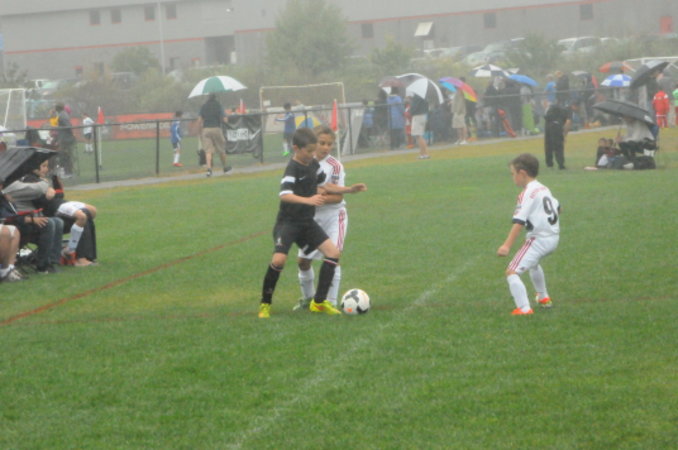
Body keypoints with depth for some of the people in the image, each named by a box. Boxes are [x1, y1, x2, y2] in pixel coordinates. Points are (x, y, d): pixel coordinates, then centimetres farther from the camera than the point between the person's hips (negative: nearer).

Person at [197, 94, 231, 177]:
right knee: (221, 149, 14)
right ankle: (225, 167, 29)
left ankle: (209, 168, -24)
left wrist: (200, 133, 9)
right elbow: (224, 120, -4)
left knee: (208, 151, -6)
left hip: (205, 130, 2)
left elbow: (199, 121, 3)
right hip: (216, 129, -2)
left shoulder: (203, 107, 9)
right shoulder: (218, 106, 2)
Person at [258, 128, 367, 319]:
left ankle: (319, 302, 6)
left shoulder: (314, 165, 7)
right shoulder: (293, 169, -18)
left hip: (307, 222, 8)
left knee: (333, 252, -2)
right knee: (279, 259, -24)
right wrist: (308, 200, -45)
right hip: (288, 222, -8)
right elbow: (284, 195, -33)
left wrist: (349, 189, 19)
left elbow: (324, 186, 24)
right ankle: (265, 304, -3)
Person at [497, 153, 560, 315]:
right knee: (533, 263, 39)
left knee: (512, 271, -15)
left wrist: (507, 245, -31)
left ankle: (524, 308, -28)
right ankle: (543, 298, 54)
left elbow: (519, 222, -25)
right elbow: (557, 208, 26)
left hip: (538, 239, -10)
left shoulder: (527, 194, -15)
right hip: (553, 237, 10)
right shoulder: (544, 189, 11)